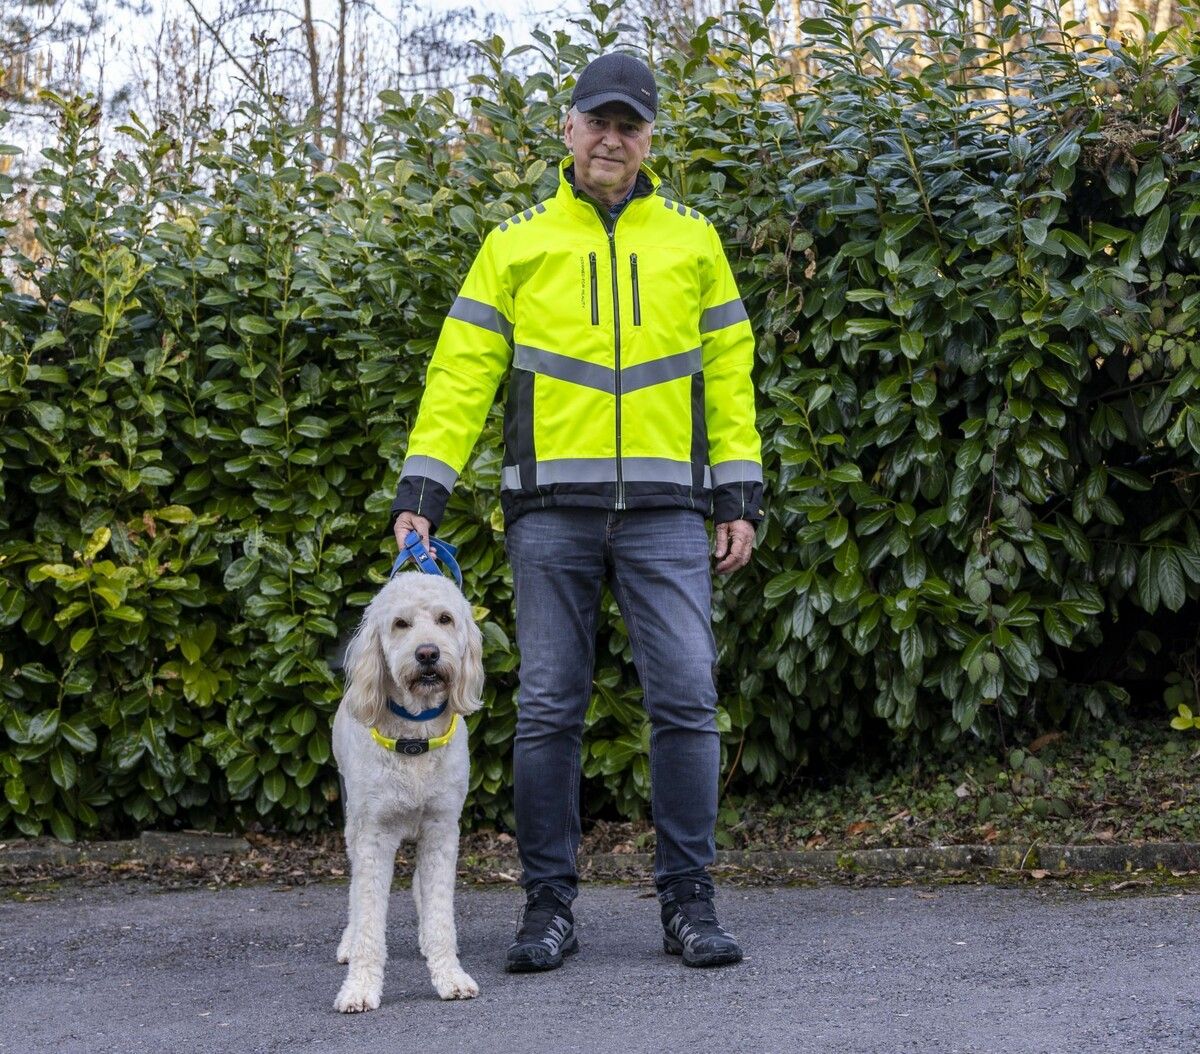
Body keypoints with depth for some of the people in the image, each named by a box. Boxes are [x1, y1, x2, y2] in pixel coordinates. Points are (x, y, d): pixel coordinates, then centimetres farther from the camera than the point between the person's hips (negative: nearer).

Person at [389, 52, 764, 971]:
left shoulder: (692, 240, 12)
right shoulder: (515, 244, 8)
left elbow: (728, 371, 12)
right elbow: (461, 373, 4)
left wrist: (740, 499, 5)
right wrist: (420, 494, -5)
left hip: (665, 510, 1)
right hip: (552, 508, 0)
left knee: (687, 699, -4)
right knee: (549, 708, 2)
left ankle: (689, 902, 7)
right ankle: (550, 905, 12)